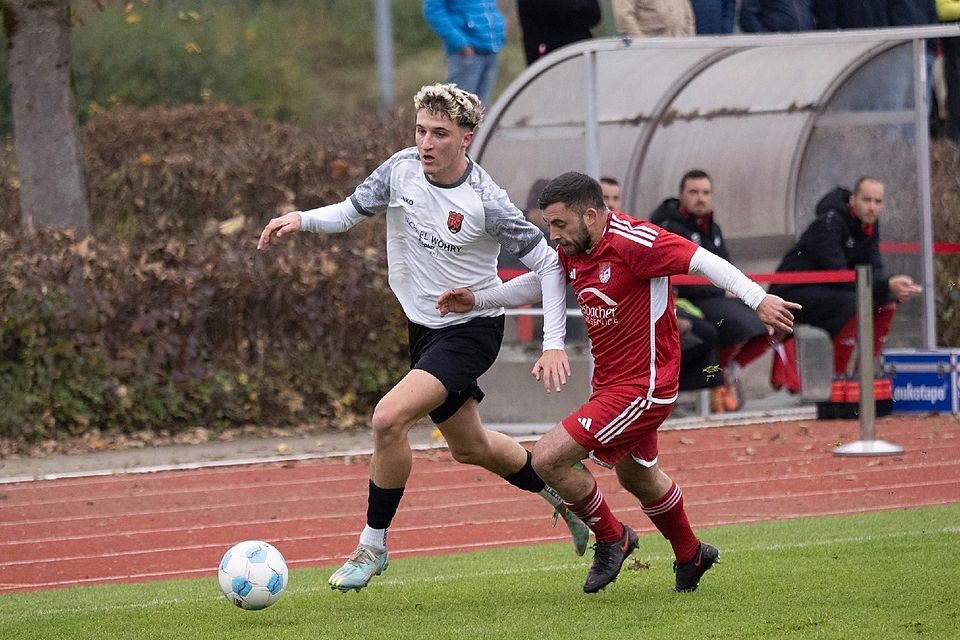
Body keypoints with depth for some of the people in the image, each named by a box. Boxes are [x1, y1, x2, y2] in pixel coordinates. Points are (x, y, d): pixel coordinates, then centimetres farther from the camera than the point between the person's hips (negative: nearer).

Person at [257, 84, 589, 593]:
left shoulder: (485, 202, -23)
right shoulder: (401, 170, -9)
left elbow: (548, 263, -15)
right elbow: (351, 211, 5)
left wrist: (554, 344, -21)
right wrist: (301, 219, -16)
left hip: (472, 327, -7)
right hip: (424, 326, 7)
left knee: (389, 417, -23)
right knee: (469, 446, 21)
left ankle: (372, 546, -8)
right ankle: (561, 495, 47)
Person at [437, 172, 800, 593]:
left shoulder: (632, 242, -24)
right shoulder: (572, 251, 2)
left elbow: (701, 260, -27)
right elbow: (536, 283, 21)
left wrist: (757, 299, -36)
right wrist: (476, 300, 11)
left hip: (642, 386, -10)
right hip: (611, 382, 10)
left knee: (548, 458, -16)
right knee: (637, 478, 28)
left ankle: (611, 538, 6)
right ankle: (691, 557, 50)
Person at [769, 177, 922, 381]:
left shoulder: (869, 223, 4)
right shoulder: (829, 223, -23)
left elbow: (874, 270, 2)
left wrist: (894, 286, -21)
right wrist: (887, 285, -33)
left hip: (825, 290, 9)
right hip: (794, 292, -9)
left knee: (886, 301, -2)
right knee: (851, 303, -31)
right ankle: (837, 376, -25)